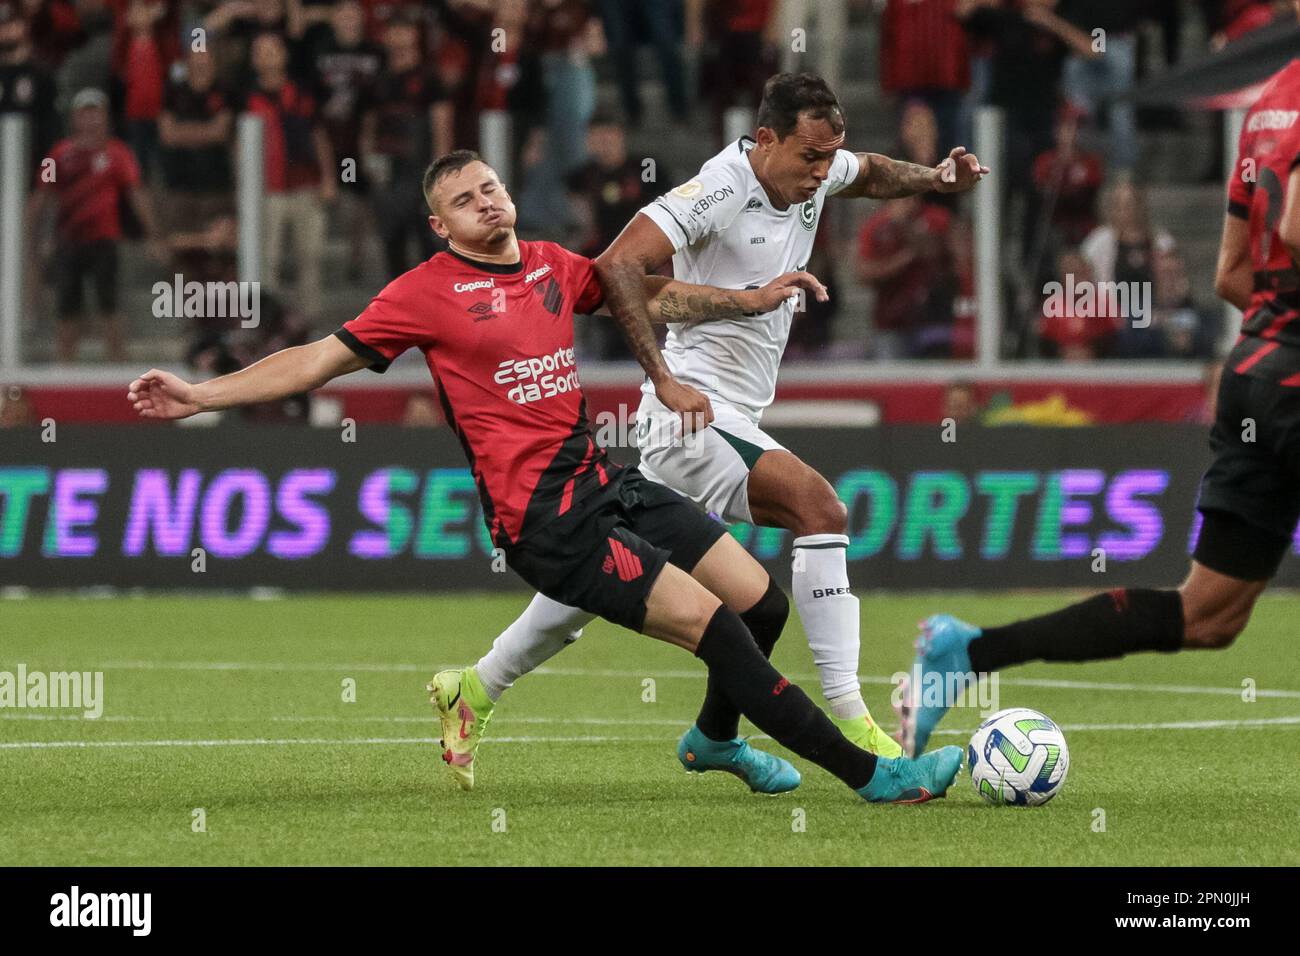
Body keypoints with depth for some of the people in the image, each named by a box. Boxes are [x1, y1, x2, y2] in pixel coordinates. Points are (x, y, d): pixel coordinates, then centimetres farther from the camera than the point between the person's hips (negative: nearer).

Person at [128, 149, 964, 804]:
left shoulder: (551, 264, 13)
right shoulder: (428, 292, -5)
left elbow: (641, 291, 30)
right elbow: (321, 360, -3)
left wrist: (753, 299, 26)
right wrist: (201, 395, -10)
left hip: (602, 480, 8)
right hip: (548, 521, -8)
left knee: (763, 601, 3)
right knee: (713, 624, -16)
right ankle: (873, 775, -13)